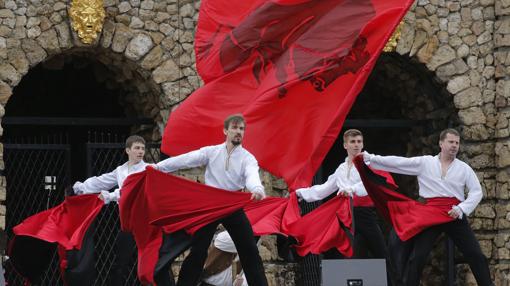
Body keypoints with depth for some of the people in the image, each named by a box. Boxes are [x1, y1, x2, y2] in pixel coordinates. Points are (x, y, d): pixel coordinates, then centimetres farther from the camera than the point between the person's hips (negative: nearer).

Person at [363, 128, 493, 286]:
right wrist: (370, 158, -6)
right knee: (417, 256, -3)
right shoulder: (424, 163, 4)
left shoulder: (464, 168, 6)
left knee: (475, 254, 0)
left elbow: (476, 191, 4)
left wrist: (461, 208, -11)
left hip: (455, 216, 1)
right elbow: (398, 162, 0)